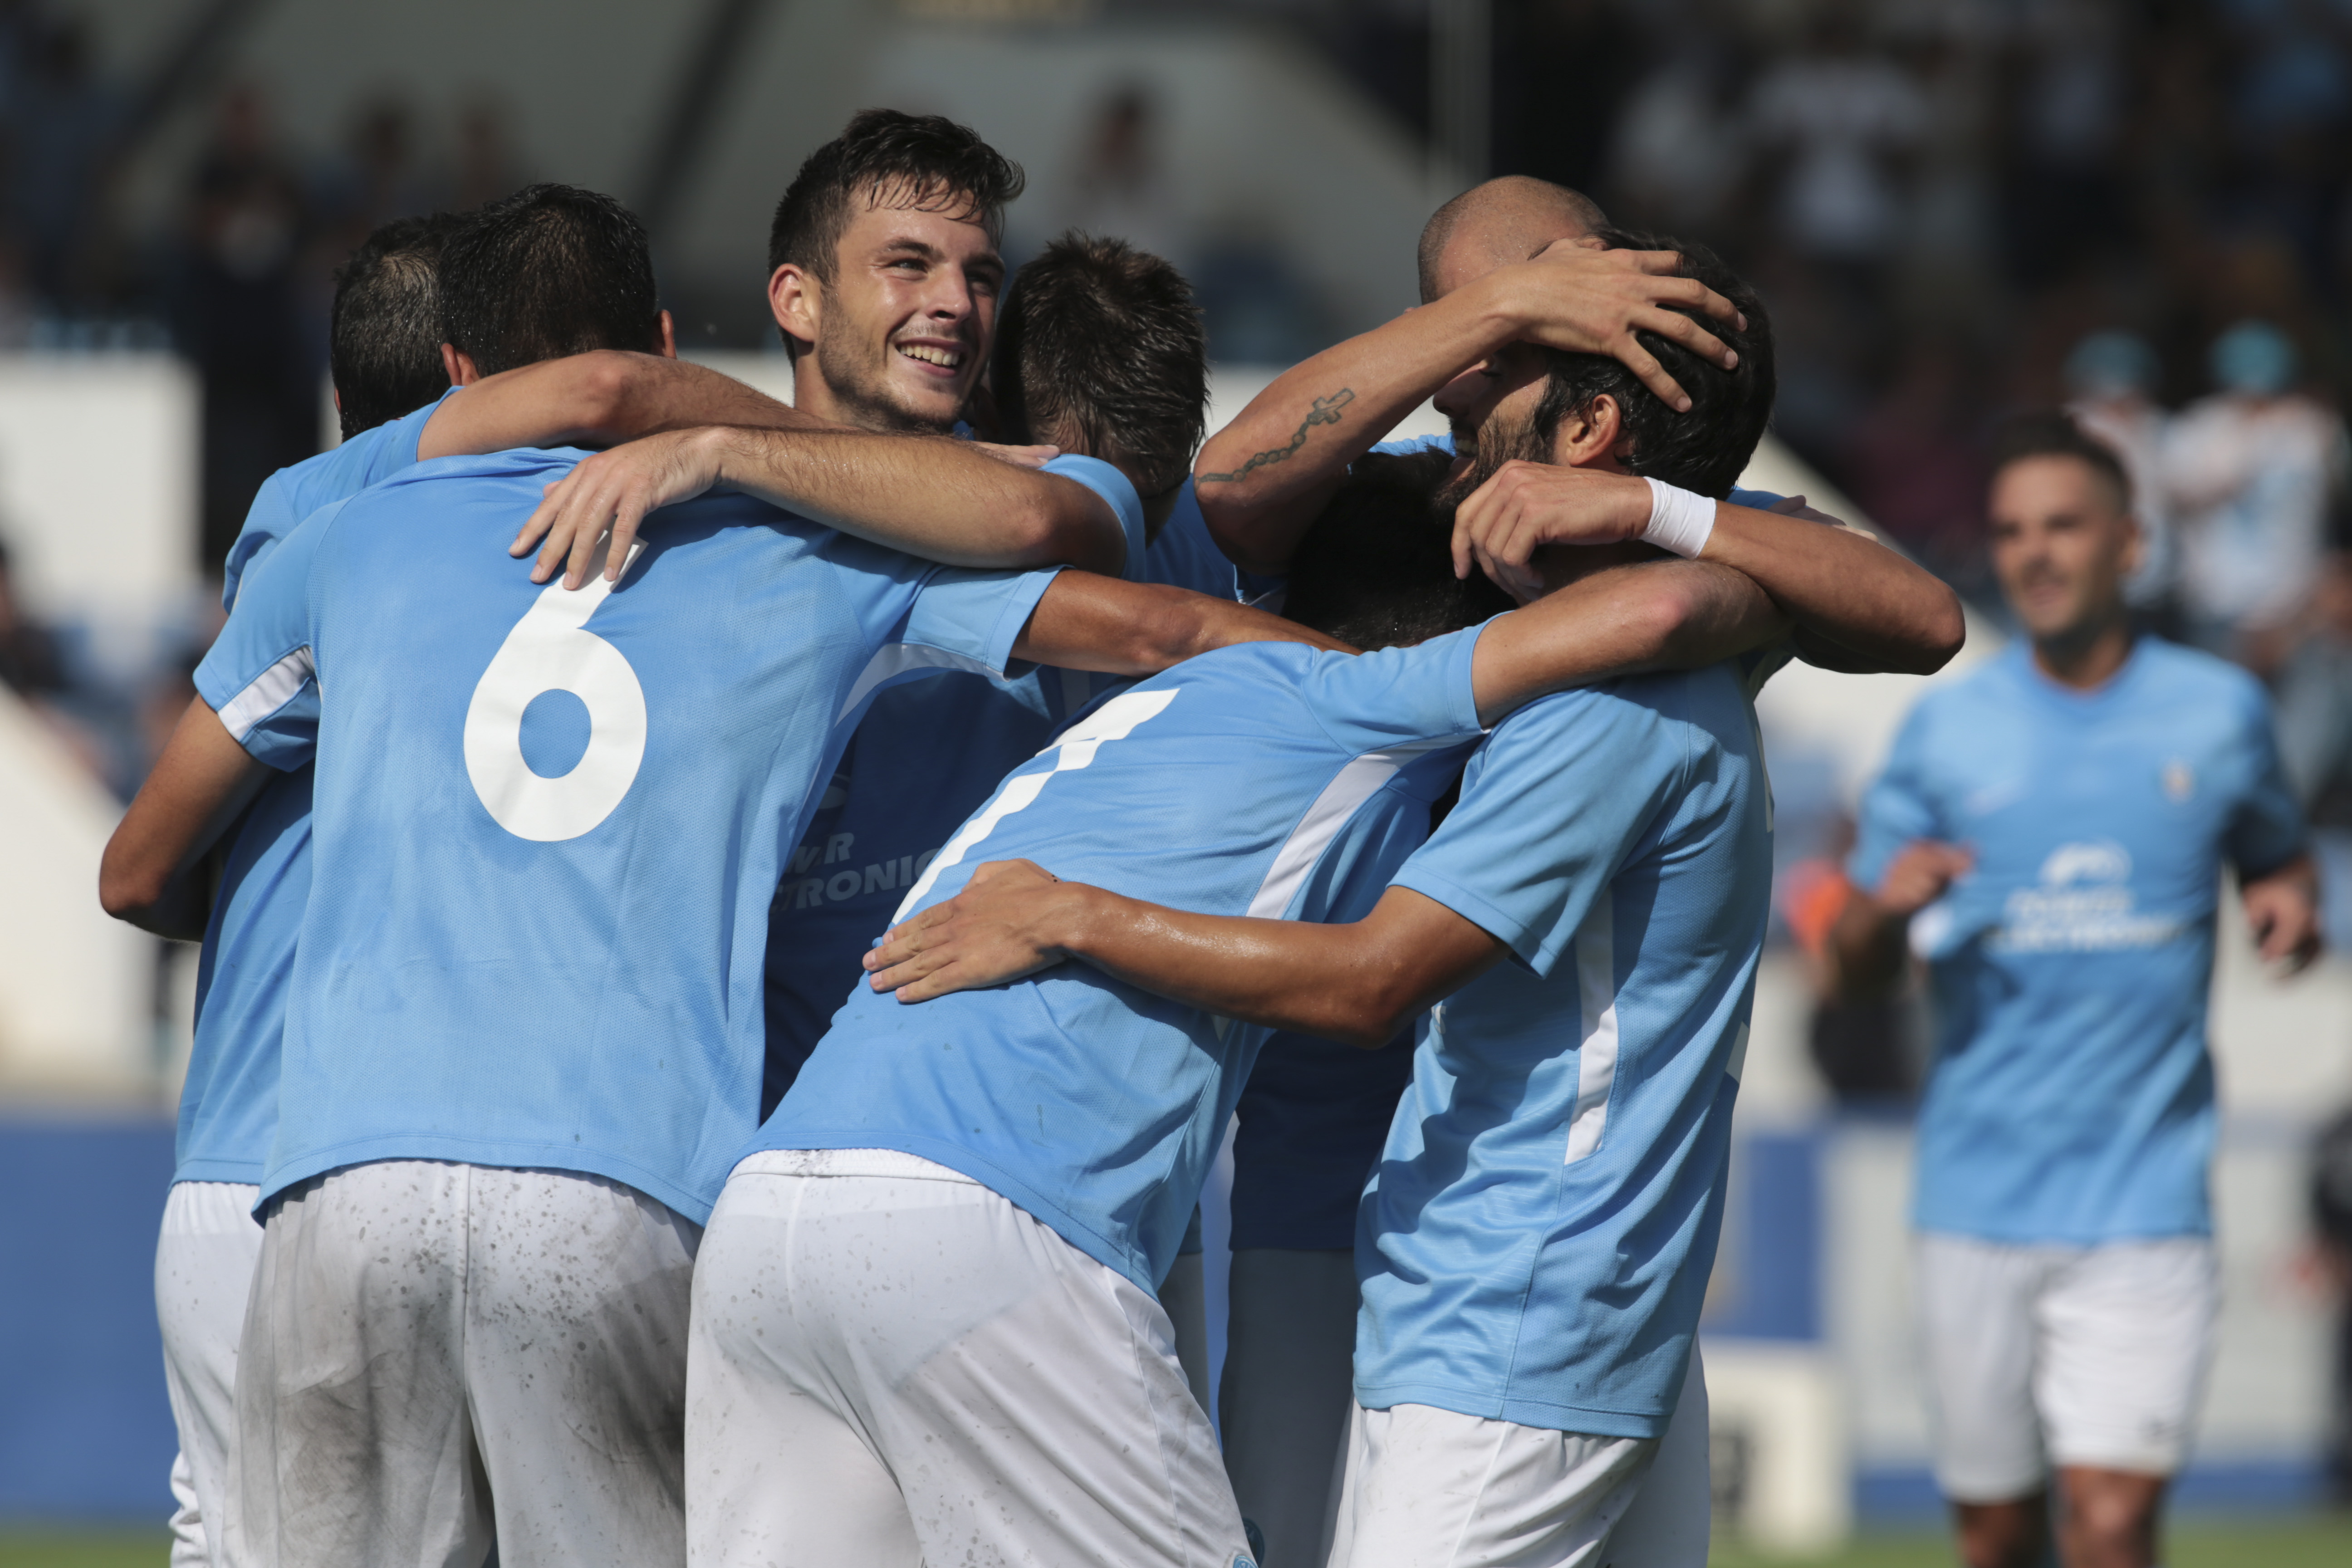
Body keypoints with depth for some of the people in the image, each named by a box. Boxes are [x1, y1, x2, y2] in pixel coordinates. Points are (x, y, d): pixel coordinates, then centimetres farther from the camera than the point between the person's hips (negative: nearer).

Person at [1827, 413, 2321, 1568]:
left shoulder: (2218, 714, 4)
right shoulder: (1947, 729, 4)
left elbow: (2276, 858, 21)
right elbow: (1856, 971, 8)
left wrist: (2291, 907, -4)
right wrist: (1886, 910, -16)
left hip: (2144, 1201, -1)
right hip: (1979, 1199, 1)